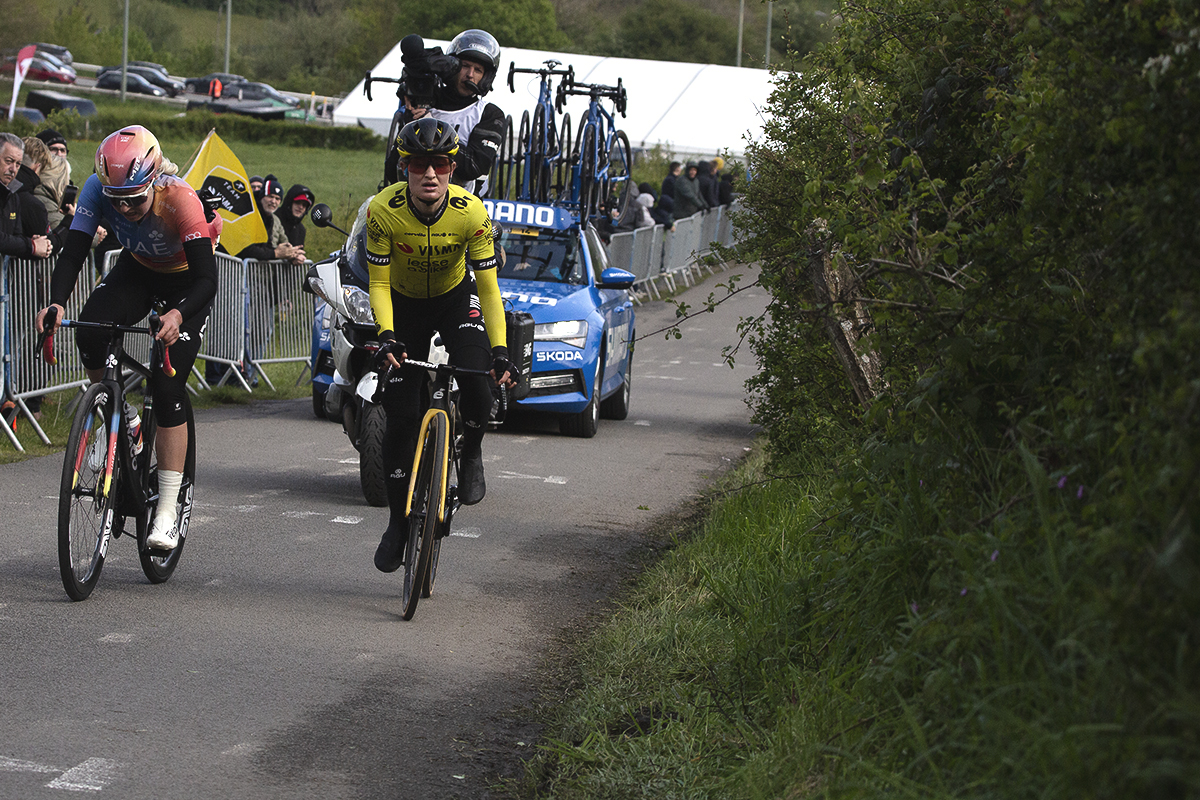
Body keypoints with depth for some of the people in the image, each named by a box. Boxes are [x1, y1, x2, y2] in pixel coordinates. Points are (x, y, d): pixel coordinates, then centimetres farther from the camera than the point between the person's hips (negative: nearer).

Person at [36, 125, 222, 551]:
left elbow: (207, 280, -38)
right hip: (138, 268, 4)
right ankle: (120, 417, 2)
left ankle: (167, 511, -10)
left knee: (168, 387, -15)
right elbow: (72, 254, -27)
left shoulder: (180, 200, -36)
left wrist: (178, 315, -57)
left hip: (186, 280, -4)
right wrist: (56, 303, -46)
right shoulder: (98, 189, -26)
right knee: (91, 330, -27)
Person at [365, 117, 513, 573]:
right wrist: (386, 336, -33)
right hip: (404, 304, 0)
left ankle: (471, 454, 4)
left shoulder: (471, 212, -27)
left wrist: (500, 351, -30)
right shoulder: (383, 210, -28)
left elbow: (488, 286, -21)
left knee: (477, 379, -28)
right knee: (401, 416, -5)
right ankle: (399, 520, 10)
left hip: (457, 297, 0)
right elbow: (378, 283, -18)